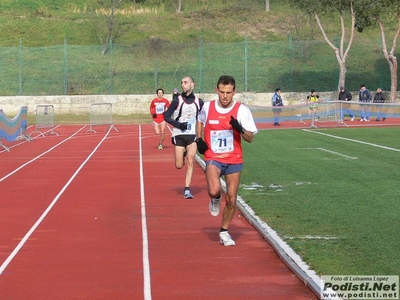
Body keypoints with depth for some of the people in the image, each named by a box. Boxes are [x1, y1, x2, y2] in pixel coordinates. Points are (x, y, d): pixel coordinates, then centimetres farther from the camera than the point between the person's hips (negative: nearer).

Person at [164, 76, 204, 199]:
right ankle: (183, 156, 36)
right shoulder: (177, 100, -3)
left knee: (190, 162, -10)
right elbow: (166, 116, -2)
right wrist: (179, 124, -16)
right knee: (179, 165, 0)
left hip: (192, 135, 1)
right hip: (179, 135, -1)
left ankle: (187, 189, -6)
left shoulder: (198, 102, 4)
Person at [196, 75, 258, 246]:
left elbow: (250, 138, -7)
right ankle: (216, 199, 12)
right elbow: (200, 121, 20)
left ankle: (224, 231, 25)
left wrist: (240, 129, -27)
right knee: (214, 191, -26)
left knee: (231, 199, 4)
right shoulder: (207, 107, -3)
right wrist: (199, 139, 5)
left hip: (234, 160, 1)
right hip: (213, 158, -1)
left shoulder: (242, 110, -9)